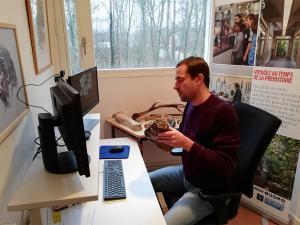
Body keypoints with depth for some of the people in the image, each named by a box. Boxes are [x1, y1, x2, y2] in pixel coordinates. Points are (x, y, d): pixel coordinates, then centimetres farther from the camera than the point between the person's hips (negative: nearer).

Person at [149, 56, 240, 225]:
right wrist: (166, 133, -9)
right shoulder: (191, 104, -2)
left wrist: (186, 143, -34)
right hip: (186, 174, 8)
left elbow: (226, 166, -28)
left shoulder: (224, 112, -26)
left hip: (208, 190, -8)